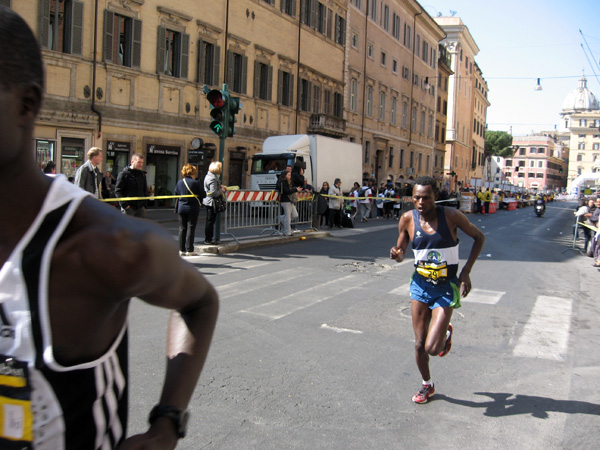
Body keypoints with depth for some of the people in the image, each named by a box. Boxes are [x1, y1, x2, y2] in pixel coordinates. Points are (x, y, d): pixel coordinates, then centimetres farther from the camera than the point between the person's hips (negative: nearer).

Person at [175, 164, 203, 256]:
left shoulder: (179, 182, 2)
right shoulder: (195, 183, -11)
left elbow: (176, 195, 8)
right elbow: (200, 195, -5)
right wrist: (199, 203, 13)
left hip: (181, 208, 4)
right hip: (193, 208, -4)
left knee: (182, 228, 10)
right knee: (191, 228, 1)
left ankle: (181, 250, 12)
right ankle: (189, 250, 1)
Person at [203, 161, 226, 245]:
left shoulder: (210, 176, 13)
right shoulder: (212, 178, -21)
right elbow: (214, 193, -25)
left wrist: (220, 187, 11)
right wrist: (221, 190, -9)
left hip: (209, 202, 11)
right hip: (211, 202, -11)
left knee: (210, 221, 17)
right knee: (210, 221, -2)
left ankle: (209, 238, 25)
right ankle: (208, 240, 4)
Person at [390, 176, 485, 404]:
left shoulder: (451, 216, -16)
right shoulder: (408, 219, -8)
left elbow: (479, 237, -2)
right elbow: (401, 252, 5)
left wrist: (466, 271, -9)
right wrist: (396, 254, -21)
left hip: (446, 287, -3)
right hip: (420, 285, 3)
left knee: (432, 348, -12)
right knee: (419, 344, 7)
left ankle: (446, 333, 24)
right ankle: (427, 385, 34)